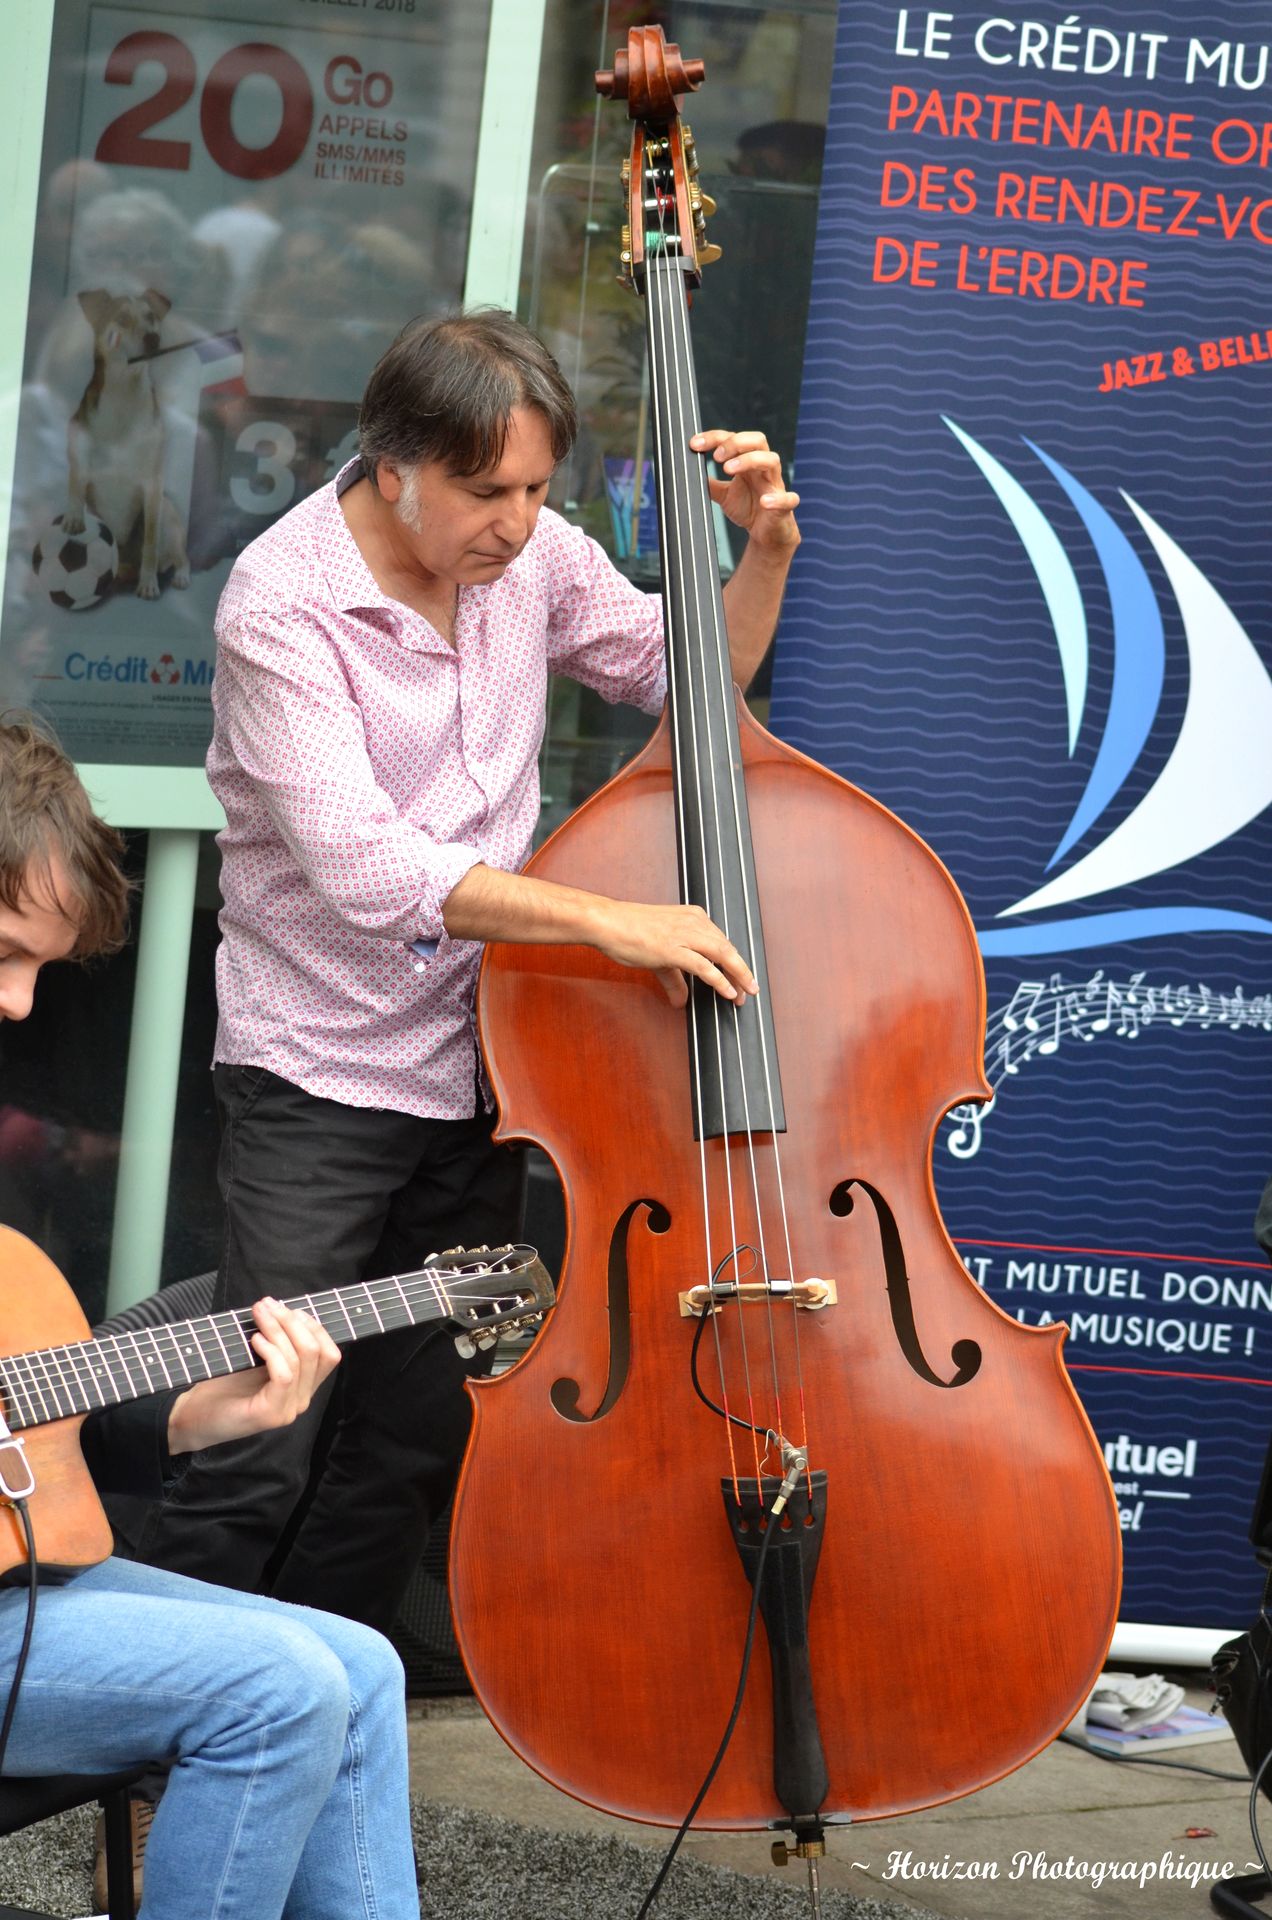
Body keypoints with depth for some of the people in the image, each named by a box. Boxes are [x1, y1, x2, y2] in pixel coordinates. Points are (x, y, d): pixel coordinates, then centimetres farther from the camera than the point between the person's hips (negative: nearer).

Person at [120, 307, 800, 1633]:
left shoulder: (532, 558, 1)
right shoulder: (282, 604, -17)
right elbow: (361, 866, -27)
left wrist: (766, 552, -3)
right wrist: (606, 918, -31)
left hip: (477, 1064, 6)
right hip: (318, 1076, -6)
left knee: (412, 1449, 12)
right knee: (255, 1459, -9)